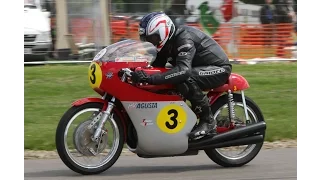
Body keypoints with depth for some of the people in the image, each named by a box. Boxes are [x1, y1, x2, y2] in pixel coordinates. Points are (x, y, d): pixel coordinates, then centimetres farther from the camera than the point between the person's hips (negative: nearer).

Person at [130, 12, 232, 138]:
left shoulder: (184, 38, -28)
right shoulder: (166, 44, 1)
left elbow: (183, 70, -42)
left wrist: (151, 78, -48)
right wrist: (138, 74, -16)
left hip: (219, 68, -10)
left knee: (185, 79, -36)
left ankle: (208, 121, -25)